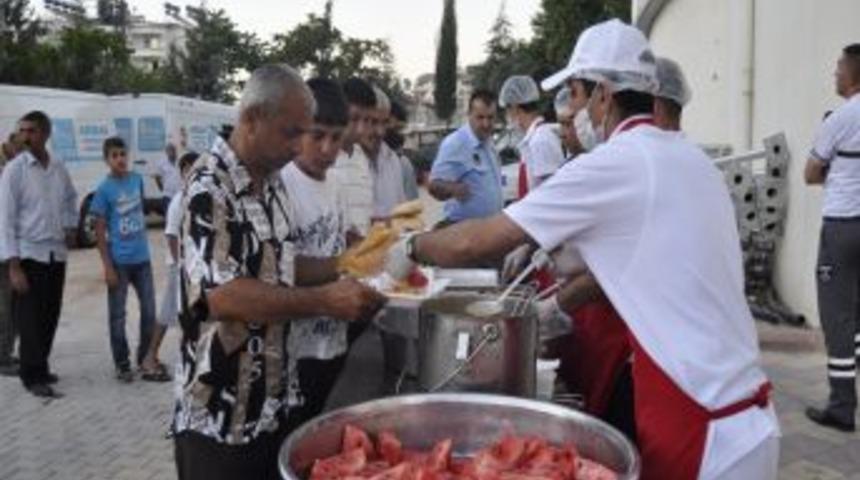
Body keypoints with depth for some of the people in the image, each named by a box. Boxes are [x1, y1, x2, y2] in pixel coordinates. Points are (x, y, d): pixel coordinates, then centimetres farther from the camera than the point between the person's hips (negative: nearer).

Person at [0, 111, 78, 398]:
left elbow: (71, 200, 26)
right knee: (30, 320, -2)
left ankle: (38, 368, 29)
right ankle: (34, 377, 9)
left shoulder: (59, 168, 5)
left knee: (50, 317, 12)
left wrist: (70, 227, 12)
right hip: (29, 255, -5)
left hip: (56, 254, 5)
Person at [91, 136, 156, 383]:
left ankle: (145, 359, 23)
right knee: (117, 314, 6)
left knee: (149, 310, 9)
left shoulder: (137, 179, 3)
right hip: (119, 261, -4)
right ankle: (122, 364, 18)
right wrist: (108, 267, -13)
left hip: (142, 258, 5)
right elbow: (100, 231, -9)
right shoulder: (104, 189, -10)